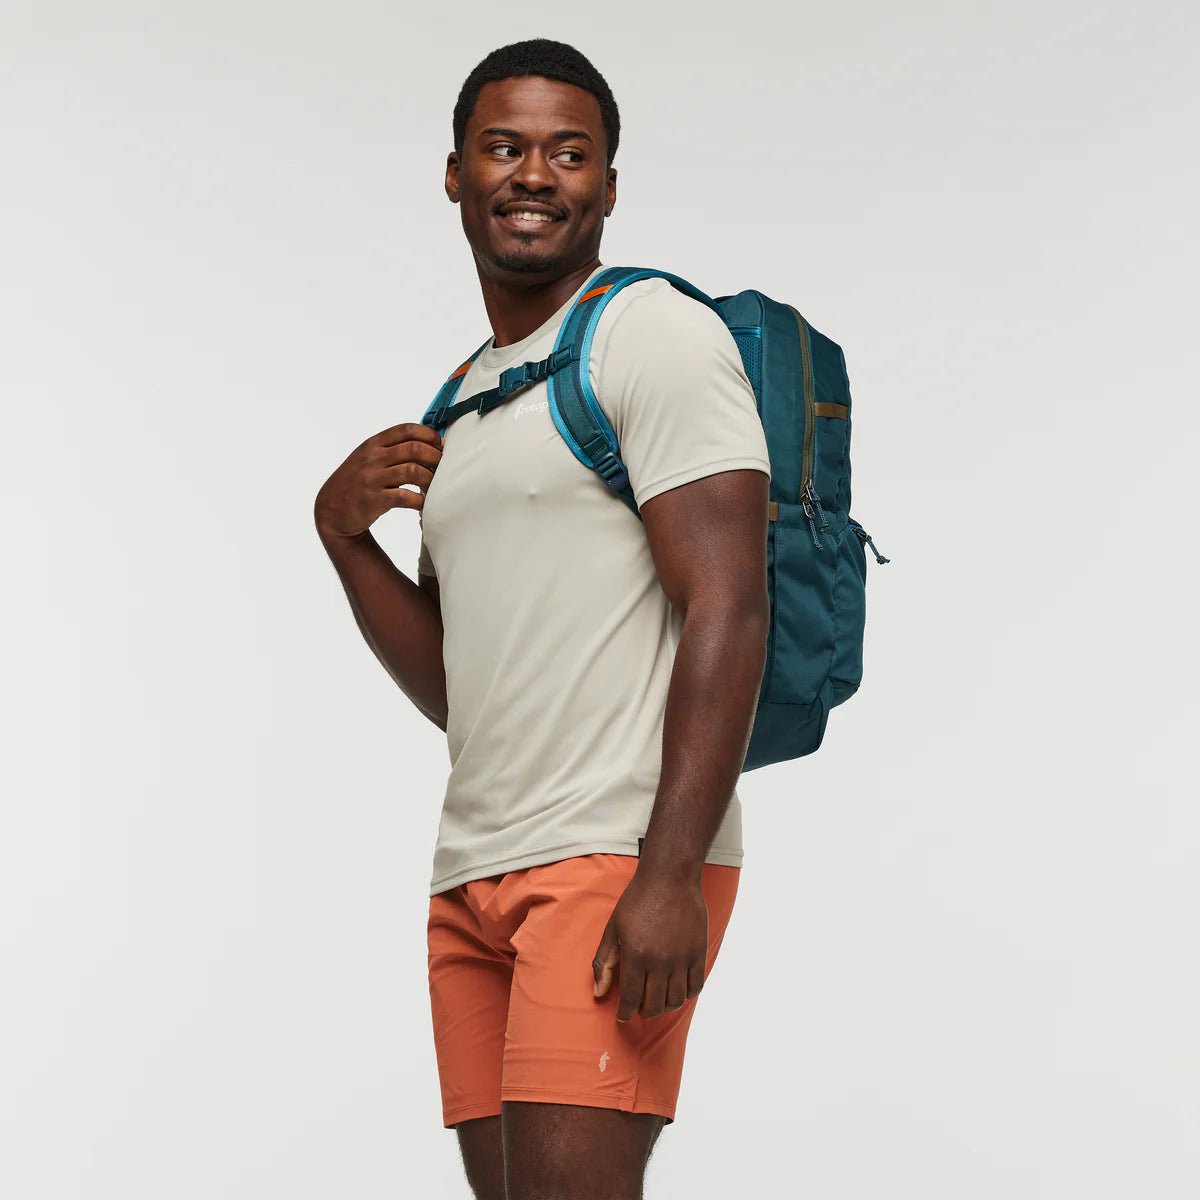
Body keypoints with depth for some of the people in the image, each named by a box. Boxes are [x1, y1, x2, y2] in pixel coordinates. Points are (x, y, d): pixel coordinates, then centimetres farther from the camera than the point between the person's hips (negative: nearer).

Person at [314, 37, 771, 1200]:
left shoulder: (655, 335, -2)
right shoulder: (463, 398, 22)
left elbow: (726, 611, -13)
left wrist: (670, 876, -21)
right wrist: (346, 537, 7)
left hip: (617, 860, -8)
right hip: (473, 876, 8)